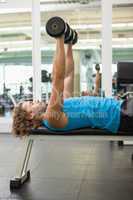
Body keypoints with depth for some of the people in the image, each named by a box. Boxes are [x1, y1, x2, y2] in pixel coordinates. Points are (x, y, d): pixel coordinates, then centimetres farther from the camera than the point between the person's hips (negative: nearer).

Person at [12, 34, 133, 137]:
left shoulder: (57, 109, 14)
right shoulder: (51, 117, -13)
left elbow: (68, 75, 19)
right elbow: (57, 78, -22)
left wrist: (70, 45, 17)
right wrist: (60, 40, -21)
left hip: (120, 109, 9)